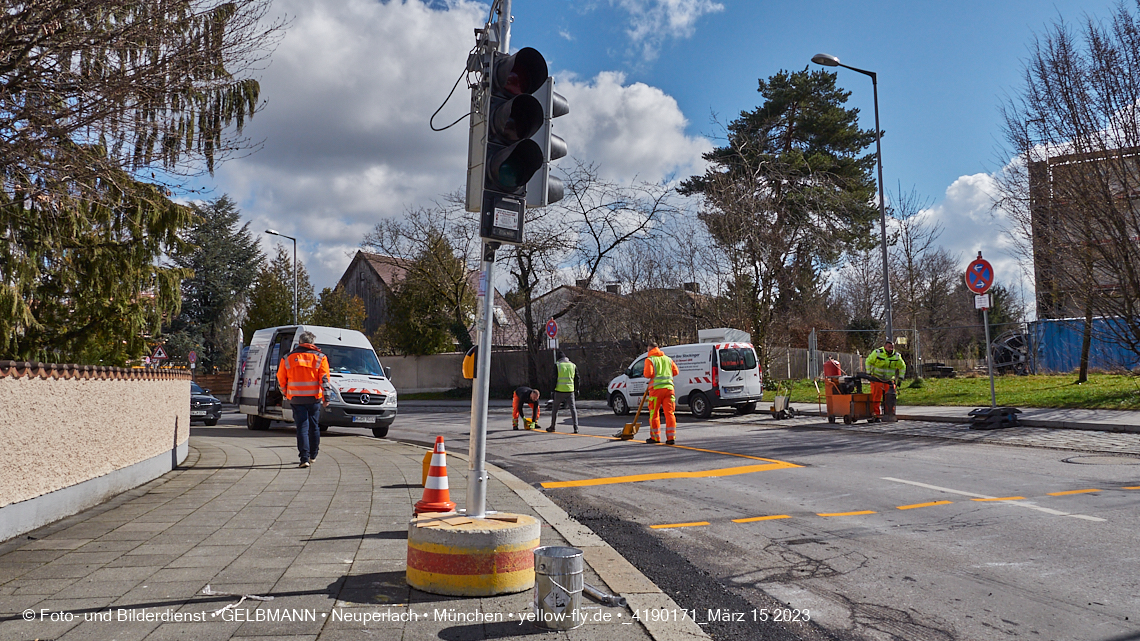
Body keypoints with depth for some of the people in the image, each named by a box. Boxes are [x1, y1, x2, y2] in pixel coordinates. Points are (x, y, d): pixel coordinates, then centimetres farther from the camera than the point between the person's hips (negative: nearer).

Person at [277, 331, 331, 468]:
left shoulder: (287, 358, 4)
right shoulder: (320, 358, 1)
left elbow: (281, 378, 9)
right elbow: (324, 379, -6)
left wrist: (286, 393, 23)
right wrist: (326, 397, -5)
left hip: (296, 399, 0)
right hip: (314, 398, 0)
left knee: (302, 427, 0)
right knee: (314, 427, 15)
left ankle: (304, 458, -9)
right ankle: (313, 455, 26)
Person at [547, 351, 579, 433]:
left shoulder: (557, 365, -4)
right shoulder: (573, 366, 7)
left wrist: (553, 390, -2)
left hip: (559, 391, -2)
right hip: (570, 391, 2)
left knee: (554, 409, 12)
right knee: (573, 409, 4)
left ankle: (552, 427, 21)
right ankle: (576, 428, -6)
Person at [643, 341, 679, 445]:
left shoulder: (650, 359, 0)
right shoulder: (668, 359, 16)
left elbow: (648, 374, -11)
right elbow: (675, 372, 15)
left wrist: (644, 372, 10)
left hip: (656, 389, -4)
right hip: (669, 388, 4)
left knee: (654, 413, 6)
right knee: (669, 413, 3)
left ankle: (655, 437, 11)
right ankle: (671, 437, -1)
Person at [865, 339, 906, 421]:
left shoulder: (896, 356, 0)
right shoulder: (877, 353, -9)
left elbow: (902, 367, 15)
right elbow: (868, 361, 2)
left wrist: (900, 378, 10)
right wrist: (868, 373, -3)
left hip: (889, 380, 3)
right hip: (877, 379, -3)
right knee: (876, 398, -7)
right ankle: (876, 415, -2)